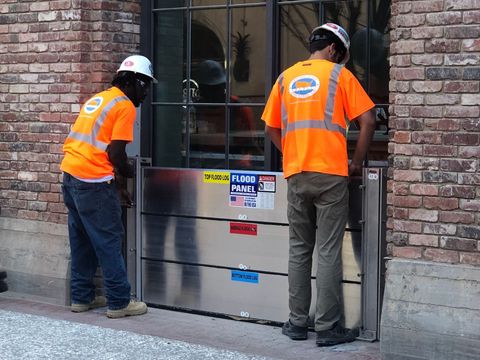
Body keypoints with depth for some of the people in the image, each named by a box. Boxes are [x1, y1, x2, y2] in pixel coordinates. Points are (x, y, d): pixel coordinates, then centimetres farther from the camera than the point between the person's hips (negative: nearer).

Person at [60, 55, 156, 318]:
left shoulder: (98, 98, 18)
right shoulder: (125, 106, -7)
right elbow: (116, 152, -13)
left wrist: (119, 168, 20)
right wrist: (129, 172, 4)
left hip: (71, 175, 9)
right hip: (94, 181, -9)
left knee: (82, 241, 15)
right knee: (109, 242, -2)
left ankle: (81, 297, 21)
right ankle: (119, 302, 2)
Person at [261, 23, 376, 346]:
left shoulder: (286, 77, 14)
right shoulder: (339, 75, 2)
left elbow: (271, 128, 17)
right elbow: (368, 121, -4)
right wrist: (357, 161, 5)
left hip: (296, 174, 4)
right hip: (330, 173, -4)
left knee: (299, 250, 11)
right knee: (329, 252, -3)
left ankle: (298, 322, 13)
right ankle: (329, 327, -1)